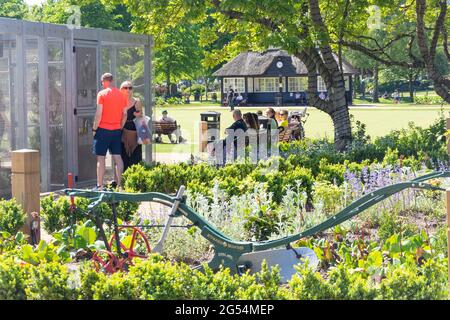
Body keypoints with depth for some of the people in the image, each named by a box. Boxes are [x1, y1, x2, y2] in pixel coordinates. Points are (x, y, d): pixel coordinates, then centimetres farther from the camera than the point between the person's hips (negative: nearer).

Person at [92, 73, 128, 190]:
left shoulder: (102, 94, -9)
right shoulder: (121, 95, 7)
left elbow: (98, 114, -12)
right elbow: (124, 115, 10)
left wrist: (94, 129, -4)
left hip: (103, 129, -5)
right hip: (116, 130, 5)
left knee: (101, 158, -1)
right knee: (117, 157, 8)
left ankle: (99, 185, -2)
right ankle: (119, 184, 6)